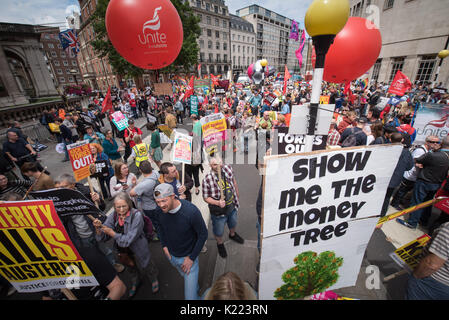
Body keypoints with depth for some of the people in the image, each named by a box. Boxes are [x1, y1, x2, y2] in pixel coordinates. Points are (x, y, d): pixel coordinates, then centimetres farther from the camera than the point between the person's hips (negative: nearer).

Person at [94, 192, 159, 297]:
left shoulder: (136, 215, -31)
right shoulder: (113, 216, -15)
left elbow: (129, 239, -30)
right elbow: (103, 237, -12)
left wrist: (112, 233, -32)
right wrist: (98, 228, -31)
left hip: (138, 251, -4)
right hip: (122, 250, 5)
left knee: (145, 267, 22)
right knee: (131, 268, 32)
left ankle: (154, 279, 57)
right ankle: (135, 282, 66)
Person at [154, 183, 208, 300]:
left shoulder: (191, 211, -34)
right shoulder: (160, 210, -19)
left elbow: (203, 234, -20)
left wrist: (192, 257, -16)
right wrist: (164, 245, -1)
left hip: (188, 256, -5)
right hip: (170, 255, 5)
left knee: (190, 296, 0)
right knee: (184, 276, 31)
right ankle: (195, 287, 61)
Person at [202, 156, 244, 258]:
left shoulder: (228, 169, -15)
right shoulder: (207, 179, -28)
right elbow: (206, 198, -17)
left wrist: (237, 196, 14)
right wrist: (218, 203, -32)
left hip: (232, 206, 5)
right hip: (218, 211, -4)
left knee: (233, 224, 32)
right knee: (219, 232, 20)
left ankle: (232, 235, 66)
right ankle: (220, 244, 54)